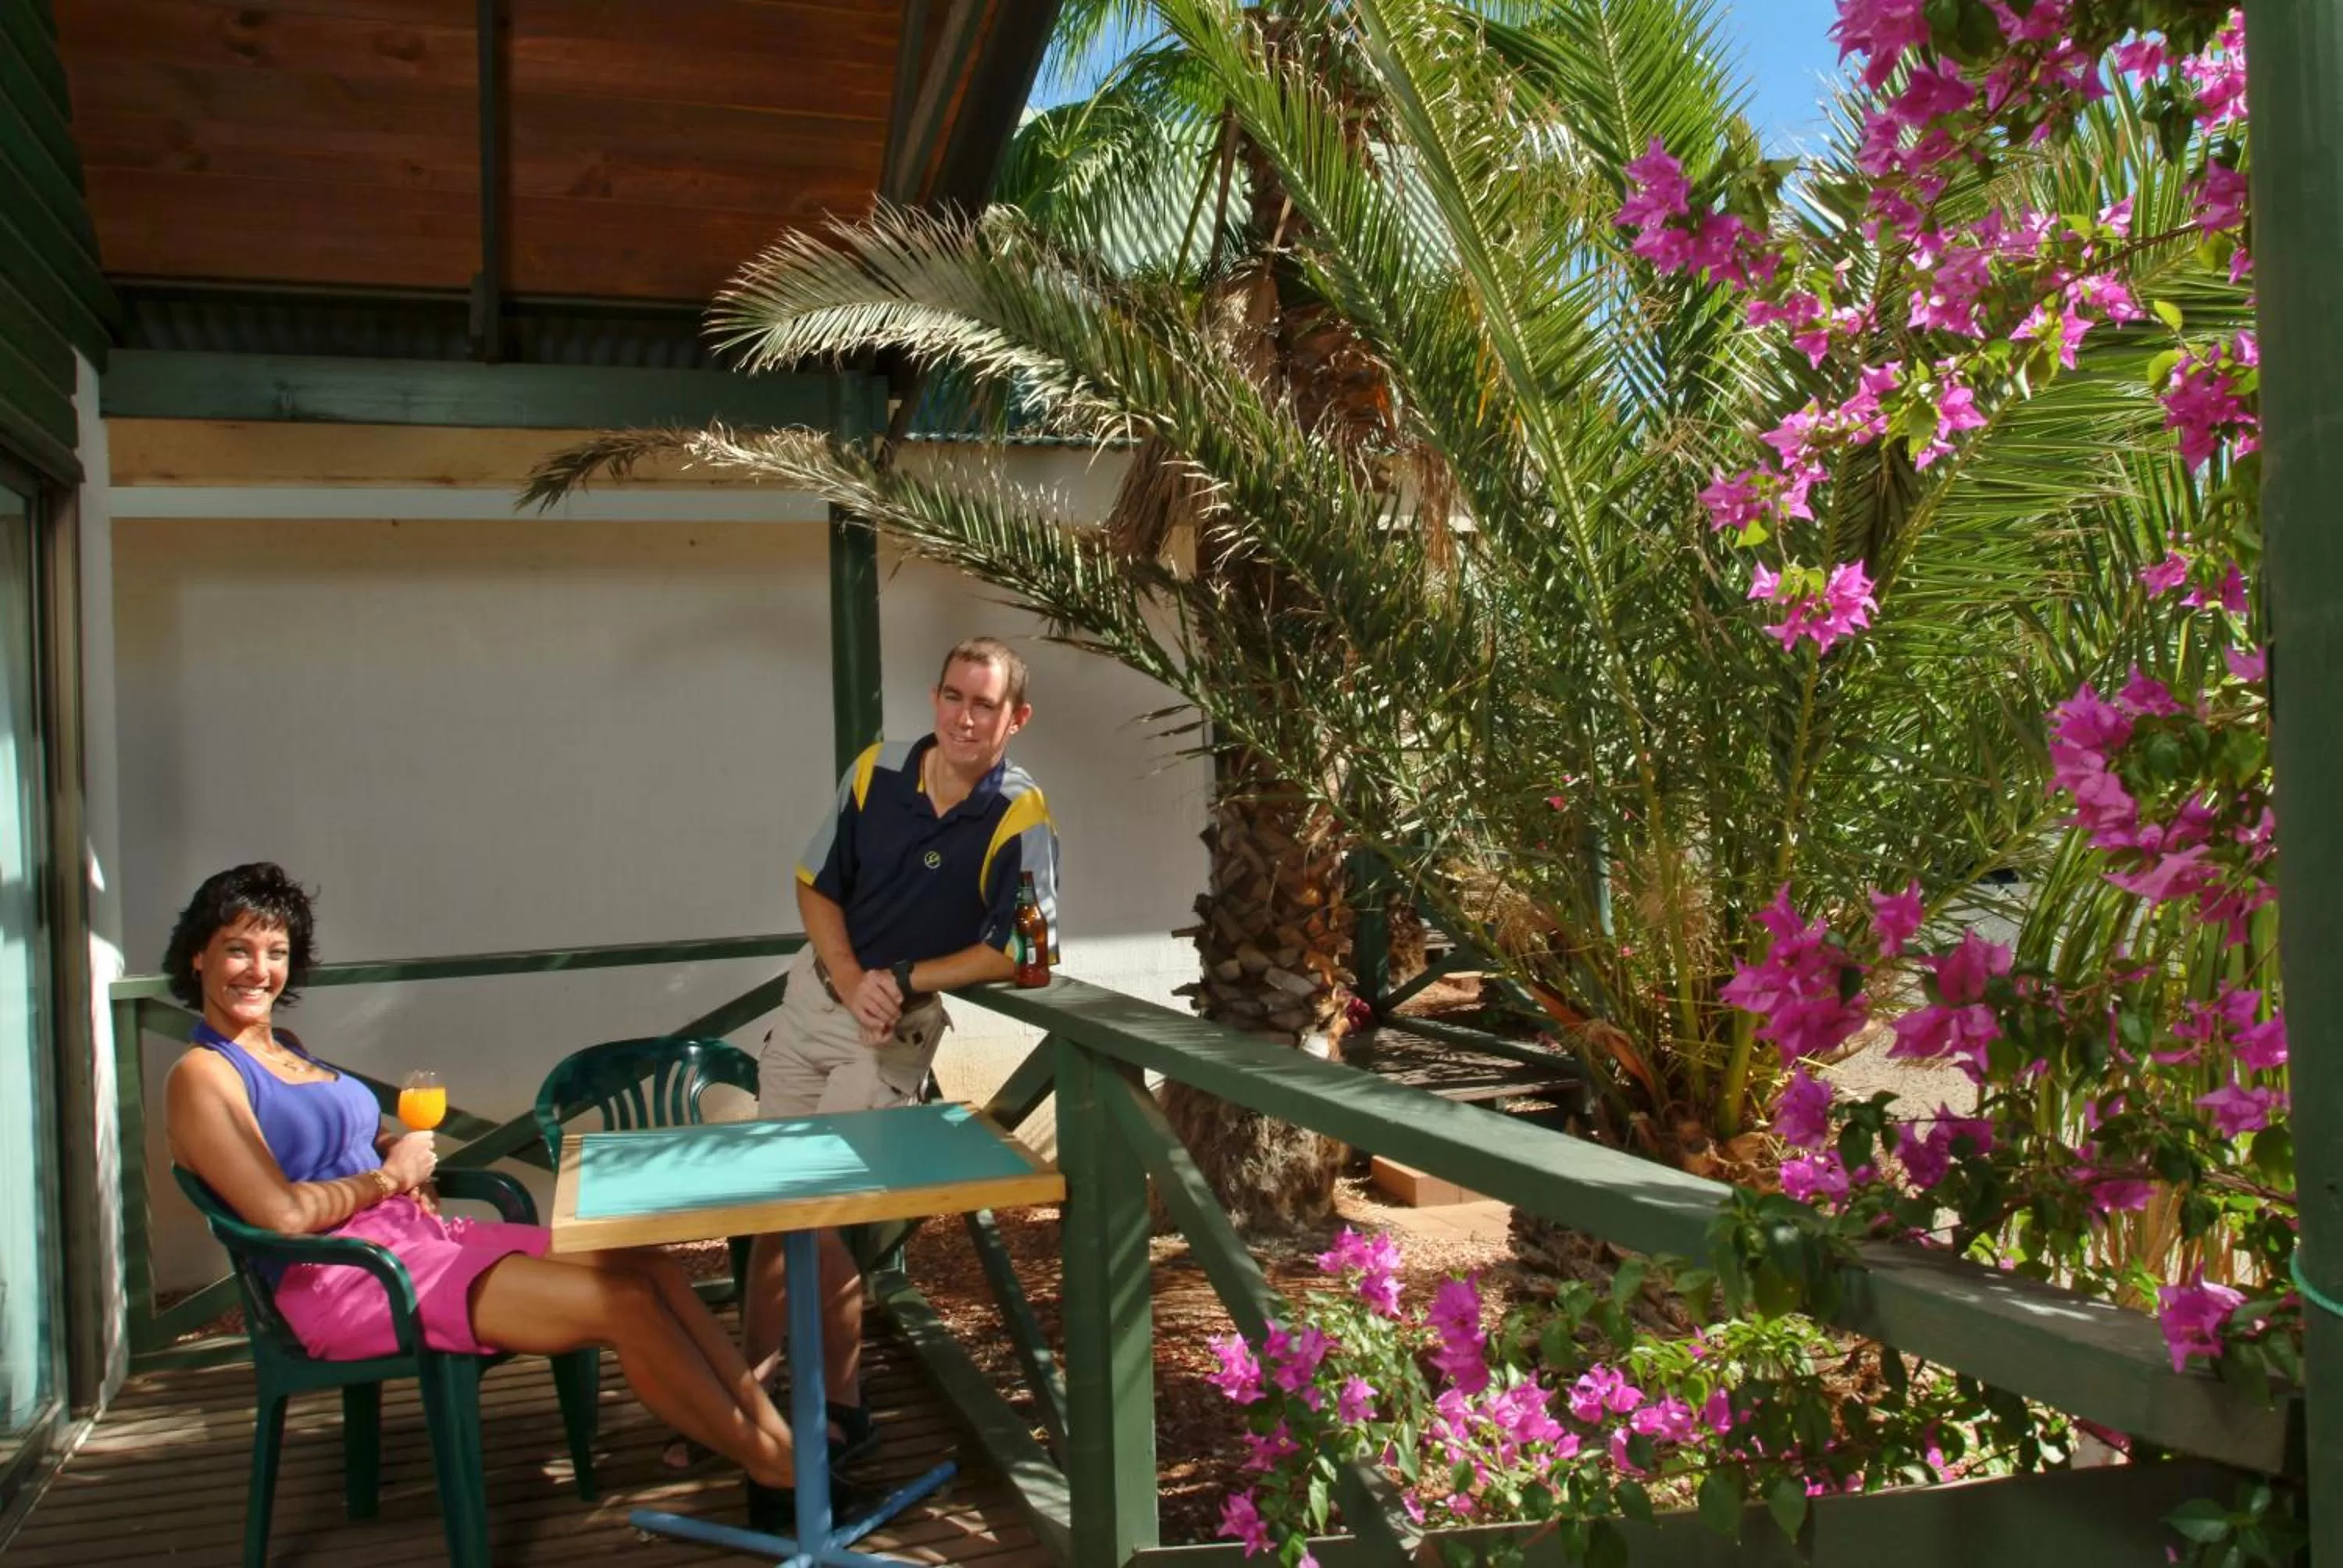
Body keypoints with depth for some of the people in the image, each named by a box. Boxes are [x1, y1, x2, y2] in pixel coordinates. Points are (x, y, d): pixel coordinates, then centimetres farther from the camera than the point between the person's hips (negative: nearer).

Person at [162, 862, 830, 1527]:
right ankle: (776, 1472, -12)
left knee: (650, 1266, -9)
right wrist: (388, 1177, -5)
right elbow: (283, 1213, -19)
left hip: (414, 1232, 9)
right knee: (624, 1301, -21)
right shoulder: (202, 1076, -8)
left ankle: (778, 1433, -13)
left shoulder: (284, 1046, 18)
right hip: (341, 1281, -9)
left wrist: (396, 1145, 2)